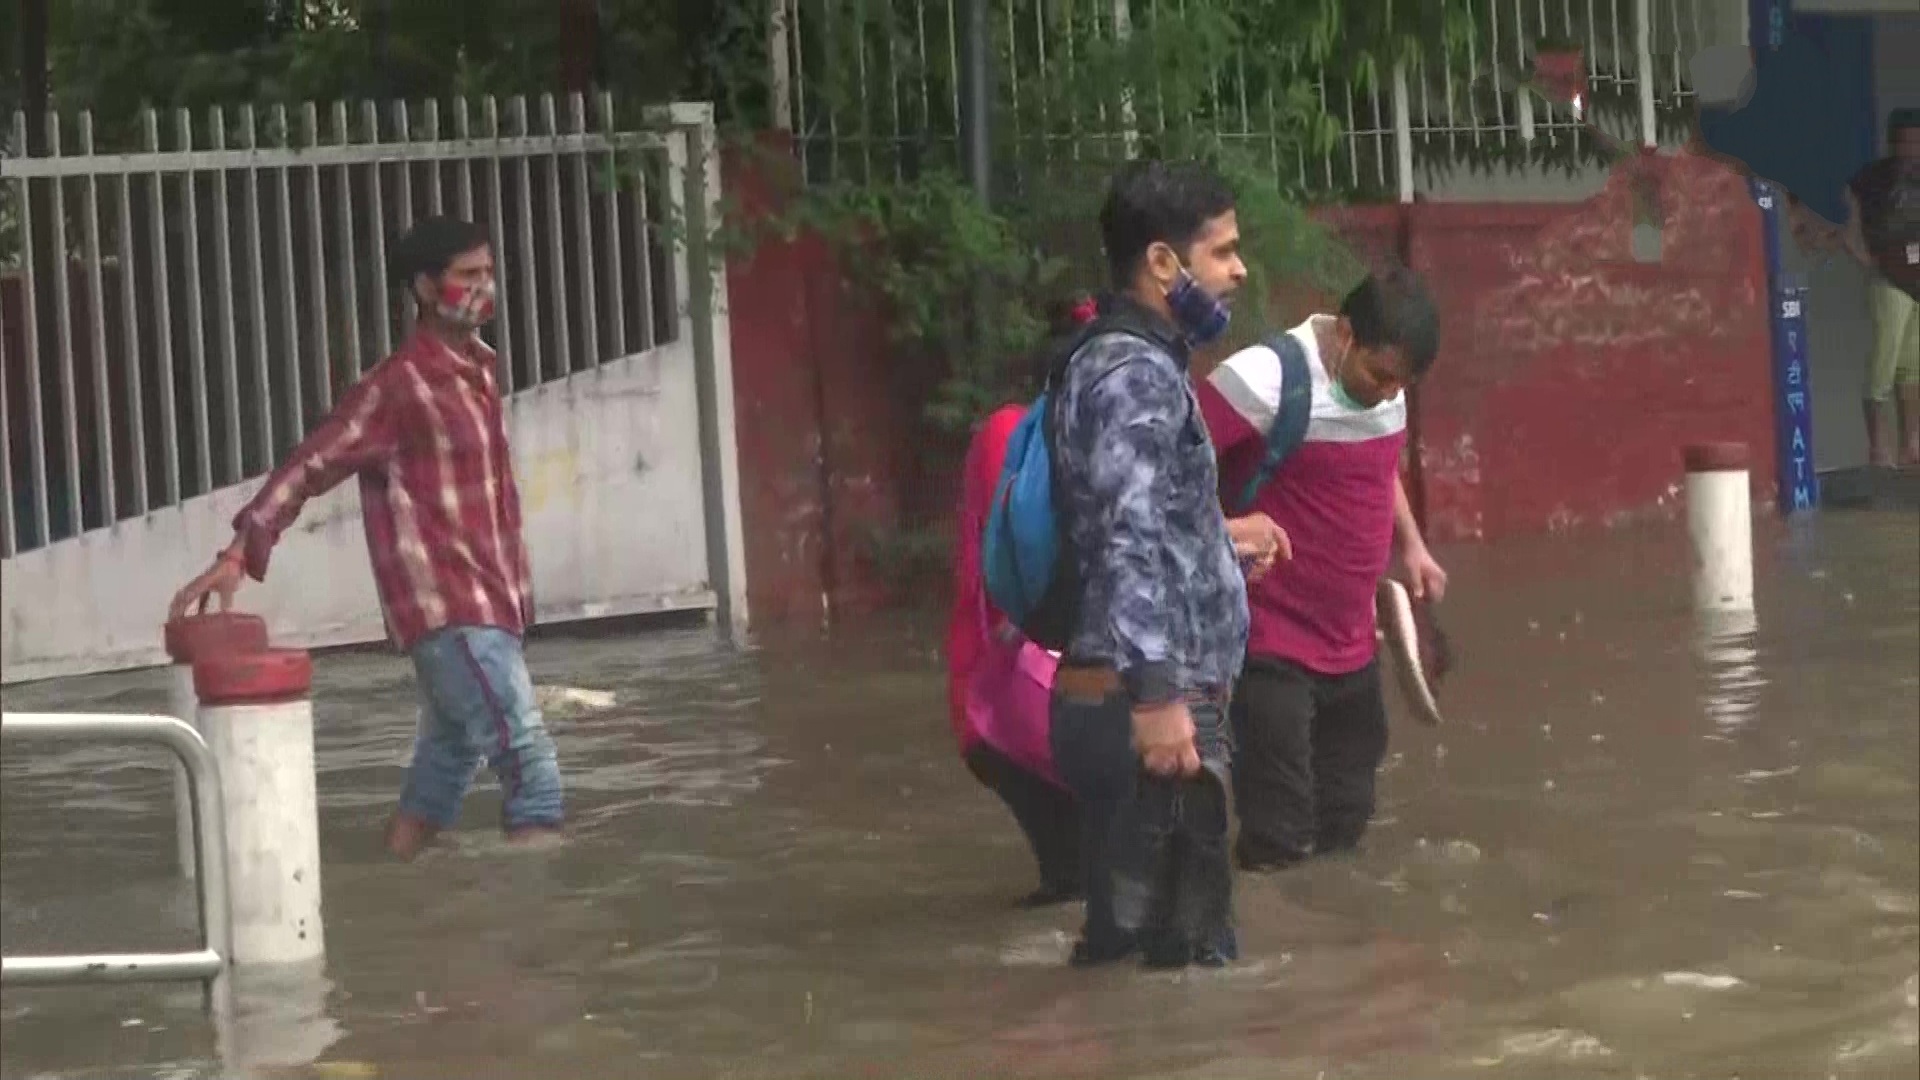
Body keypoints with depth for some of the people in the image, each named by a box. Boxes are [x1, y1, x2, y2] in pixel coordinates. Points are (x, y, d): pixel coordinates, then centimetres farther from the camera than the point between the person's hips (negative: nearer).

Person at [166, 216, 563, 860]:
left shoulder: (477, 373, 13)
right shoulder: (398, 387, -13)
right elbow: (309, 466, -15)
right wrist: (240, 553, -23)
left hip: (488, 607, 9)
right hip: (448, 611, -9)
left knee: (447, 759, 14)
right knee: (527, 755, -15)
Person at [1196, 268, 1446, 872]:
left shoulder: (1383, 382, 3)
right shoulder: (1266, 381, -22)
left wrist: (1411, 546, 12)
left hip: (1351, 643, 8)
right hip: (1273, 648, -8)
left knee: (1346, 826, 19)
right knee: (1279, 845, -7)